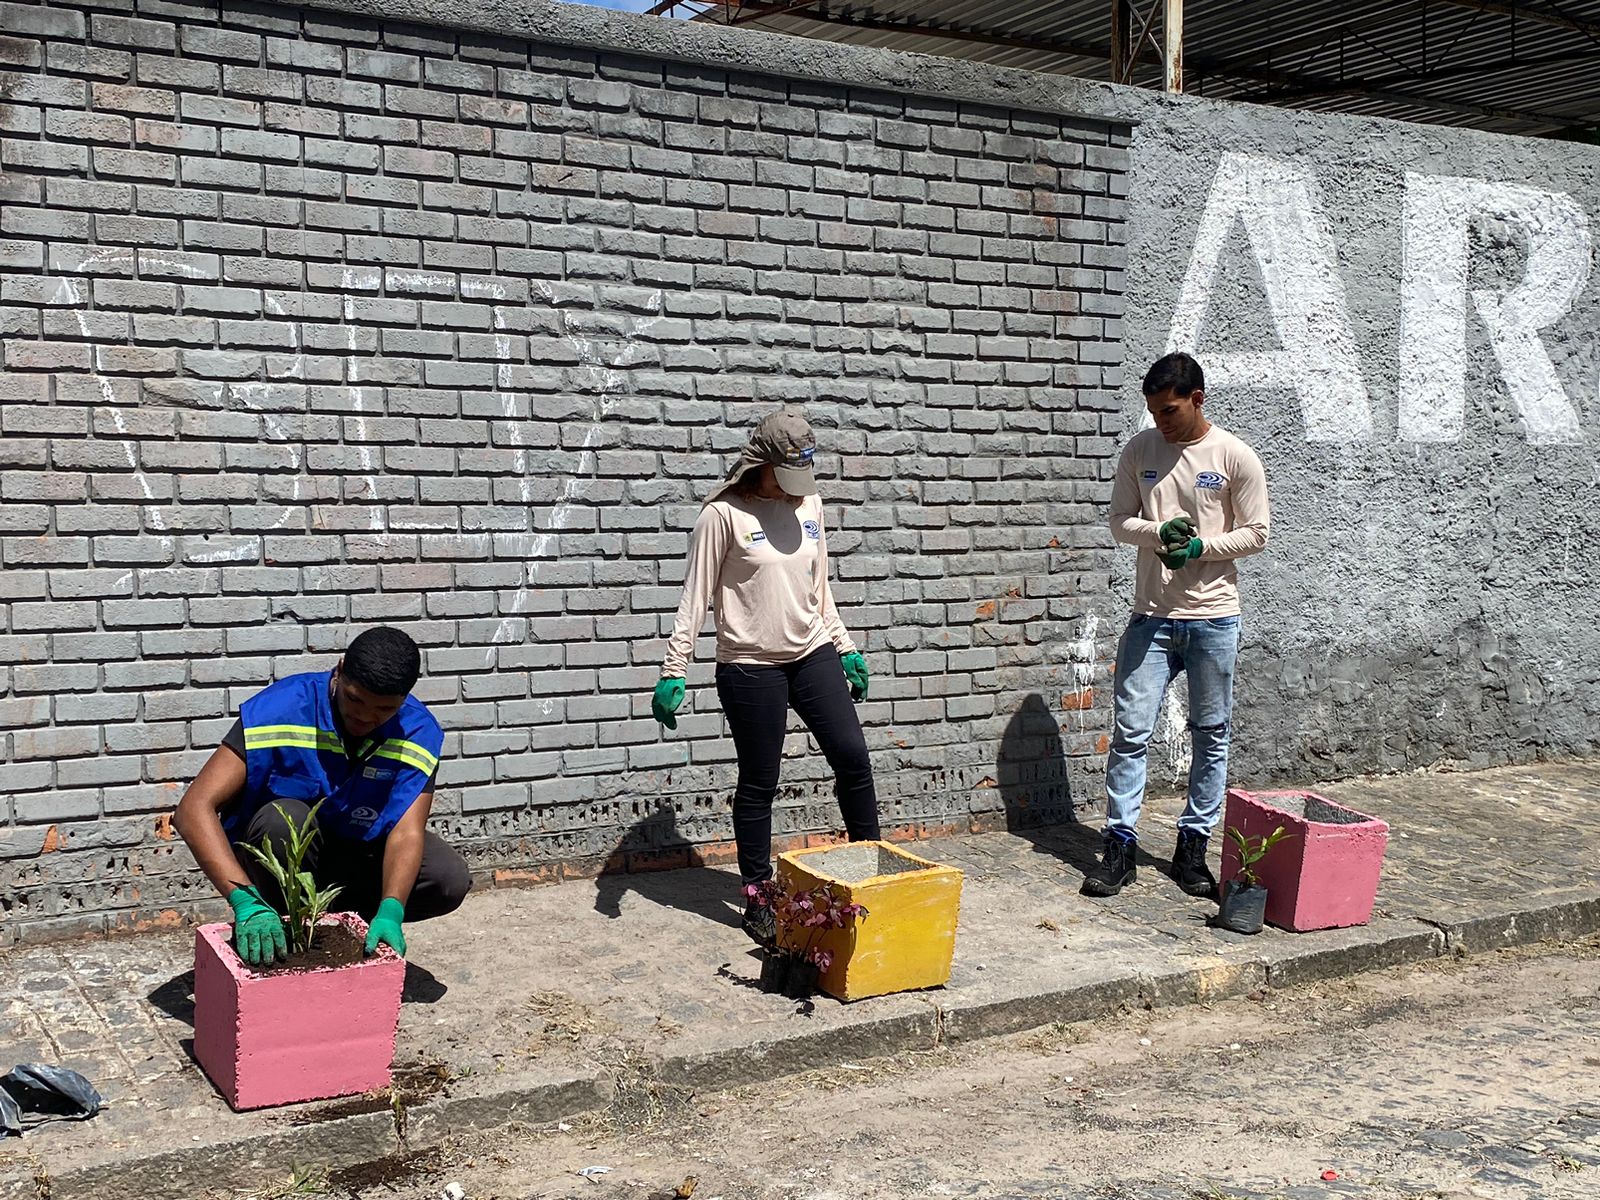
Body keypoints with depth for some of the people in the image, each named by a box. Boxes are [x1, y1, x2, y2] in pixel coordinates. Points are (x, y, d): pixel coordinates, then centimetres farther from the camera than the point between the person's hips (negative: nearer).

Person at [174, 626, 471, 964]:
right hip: (273, 852, -3)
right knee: (284, 818, -37)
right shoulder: (282, 709, -28)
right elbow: (195, 807, -34)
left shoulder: (418, 732, -18)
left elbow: (407, 832, -26)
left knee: (450, 879, -21)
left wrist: (390, 912, -46)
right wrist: (246, 901, -48)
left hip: (355, 852, 3)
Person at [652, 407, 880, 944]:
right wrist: (672, 674, -12)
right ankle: (757, 900, 17)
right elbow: (695, 599, -9)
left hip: (813, 654, 5)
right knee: (758, 784, 4)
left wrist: (846, 648, 14)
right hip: (752, 667, -4)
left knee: (853, 756, -3)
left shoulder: (808, 505, 6)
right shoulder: (724, 514, -11)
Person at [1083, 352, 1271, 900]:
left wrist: (1201, 547, -17)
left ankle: (1192, 846, 19)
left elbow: (1255, 534, -1)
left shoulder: (1235, 457, -5)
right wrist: (1158, 531, -13)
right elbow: (1120, 521, 7)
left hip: (1213, 618, -1)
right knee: (1131, 731, -2)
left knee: (1211, 736, 7)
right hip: (1151, 615, 2)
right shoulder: (1140, 450, 3)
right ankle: (1120, 846, 6)